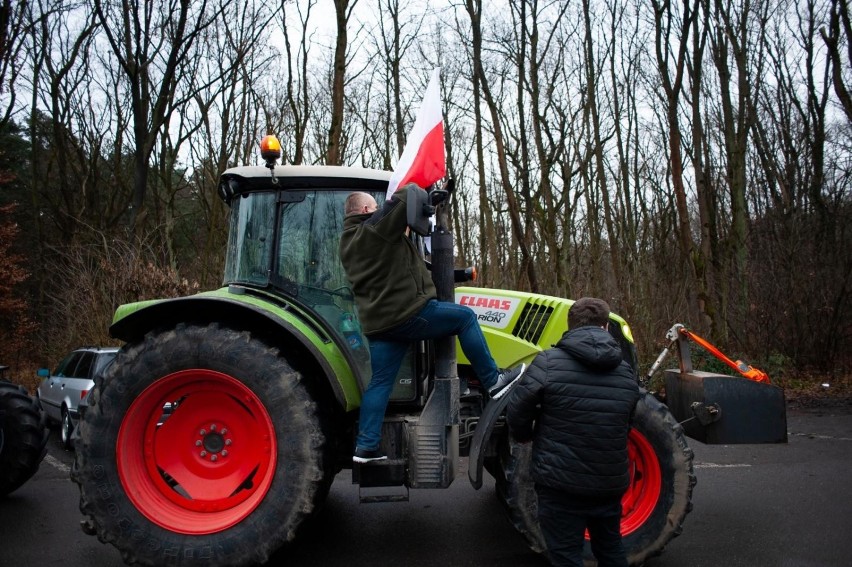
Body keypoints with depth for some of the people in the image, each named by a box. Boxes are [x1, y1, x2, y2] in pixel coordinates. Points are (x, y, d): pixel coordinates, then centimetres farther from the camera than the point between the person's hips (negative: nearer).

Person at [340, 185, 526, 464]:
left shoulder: (348, 241, 19)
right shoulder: (376, 226, -9)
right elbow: (407, 198, -14)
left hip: (376, 322, 9)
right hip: (407, 313, -9)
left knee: (380, 382, 11)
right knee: (465, 317, 2)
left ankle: (366, 446, 12)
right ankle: (493, 381, 7)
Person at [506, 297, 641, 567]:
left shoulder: (549, 362, -13)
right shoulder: (626, 372, 3)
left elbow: (517, 412, -11)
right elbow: (625, 426, 13)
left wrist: (525, 436, 10)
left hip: (561, 484, -5)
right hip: (610, 482, 5)